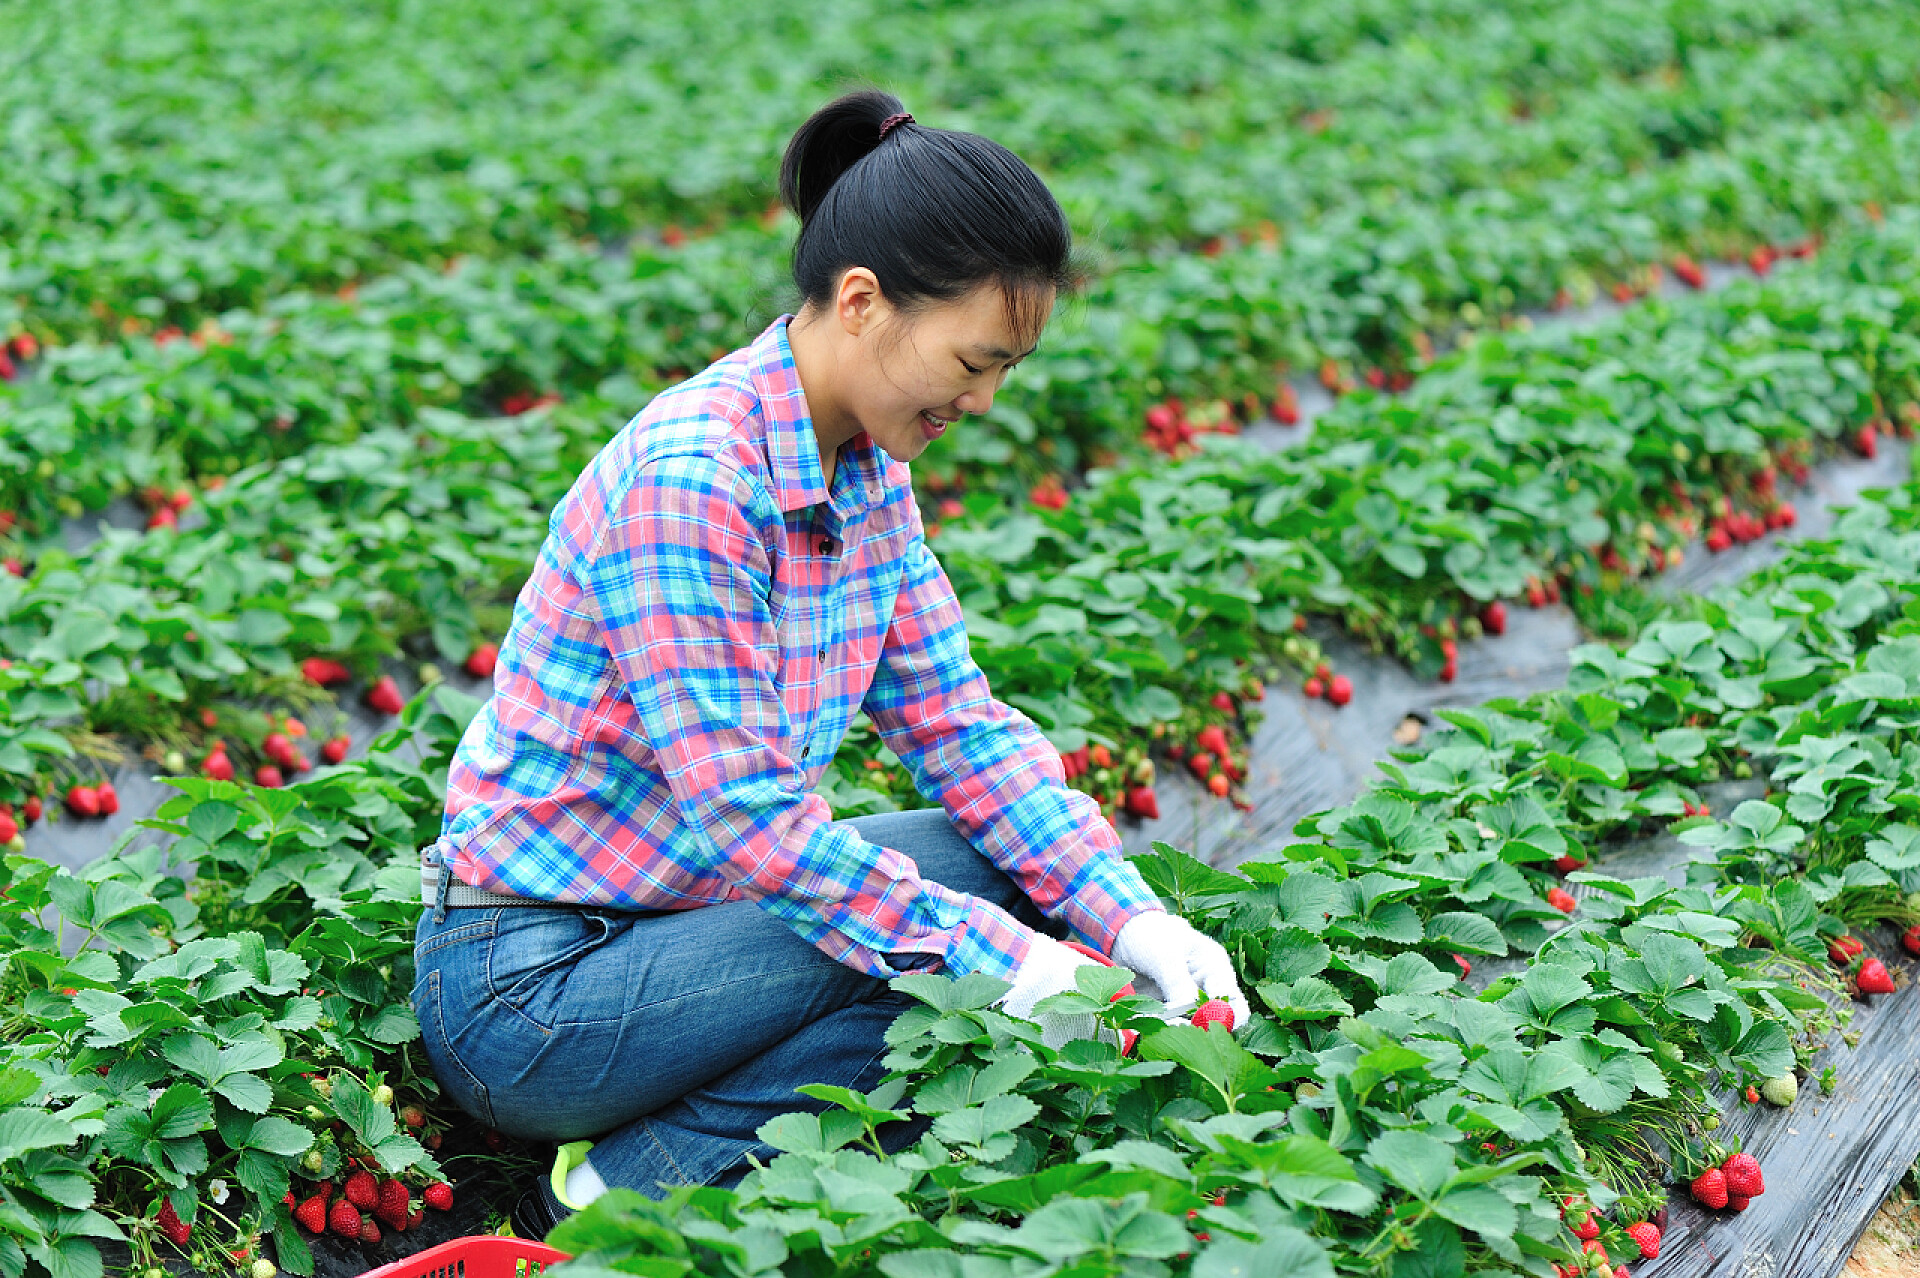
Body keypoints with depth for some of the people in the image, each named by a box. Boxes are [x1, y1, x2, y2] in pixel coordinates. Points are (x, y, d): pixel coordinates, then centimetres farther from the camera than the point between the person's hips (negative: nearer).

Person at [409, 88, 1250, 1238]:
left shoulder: (872, 474, 3)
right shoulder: (687, 476, -25)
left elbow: (959, 722, 4)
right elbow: (747, 818, -27)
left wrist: (1133, 918, -8)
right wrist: (1007, 963, -23)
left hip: (683, 902, 9)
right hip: (521, 987, -9)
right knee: (946, 948, -20)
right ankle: (627, 1191, -7)